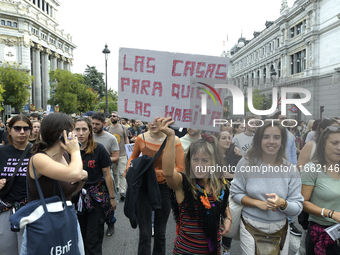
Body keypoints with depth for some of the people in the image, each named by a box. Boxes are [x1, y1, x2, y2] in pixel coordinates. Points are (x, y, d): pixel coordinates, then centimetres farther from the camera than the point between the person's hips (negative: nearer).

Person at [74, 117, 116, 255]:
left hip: (96, 198, -4)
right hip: (77, 196, 4)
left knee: (93, 241, 2)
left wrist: (112, 197, -4)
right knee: (80, 237, 19)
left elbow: (107, 175, -7)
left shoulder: (98, 149, -12)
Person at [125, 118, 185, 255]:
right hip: (144, 187, 0)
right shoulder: (141, 138, -7)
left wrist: (159, 173, -22)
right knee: (145, 233, 3)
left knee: (160, 232, 18)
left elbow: (180, 168, -10)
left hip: (164, 188, 0)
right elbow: (133, 157, 12)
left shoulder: (174, 141, -12)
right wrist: (129, 169, -8)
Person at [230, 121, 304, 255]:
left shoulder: (291, 170, -6)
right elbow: (235, 192, -5)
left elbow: (298, 207, -5)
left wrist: (282, 203, -26)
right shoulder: (246, 163, -9)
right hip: (250, 228, -1)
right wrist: (258, 203, -18)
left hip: (280, 229, 2)